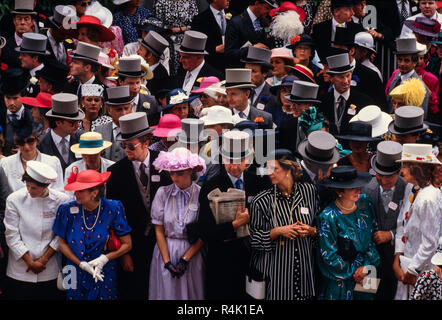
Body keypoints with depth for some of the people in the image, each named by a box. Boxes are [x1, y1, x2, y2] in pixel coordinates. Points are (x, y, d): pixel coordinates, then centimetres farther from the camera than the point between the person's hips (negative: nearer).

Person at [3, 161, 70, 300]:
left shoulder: (61, 200, -6)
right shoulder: (14, 199, -6)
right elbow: (12, 236, -4)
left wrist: (44, 259, -6)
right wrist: (30, 262, -6)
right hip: (20, 271, 0)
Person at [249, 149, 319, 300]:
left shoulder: (309, 191, 2)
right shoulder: (261, 201, -1)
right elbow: (253, 239, -2)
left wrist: (311, 231, -10)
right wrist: (278, 231, -14)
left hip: (305, 269, 1)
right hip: (275, 270, -1)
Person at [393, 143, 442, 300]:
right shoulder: (412, 192, 6)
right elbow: (401, 227, 9)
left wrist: (412, 271, -13)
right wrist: (397, 262, -1)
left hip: (422, 269, -8)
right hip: (407, 265, 8)